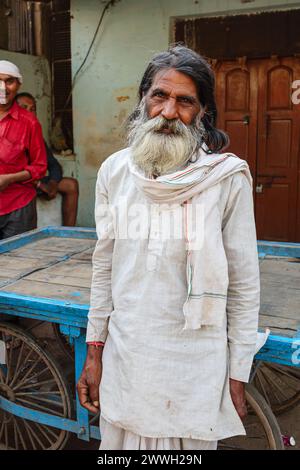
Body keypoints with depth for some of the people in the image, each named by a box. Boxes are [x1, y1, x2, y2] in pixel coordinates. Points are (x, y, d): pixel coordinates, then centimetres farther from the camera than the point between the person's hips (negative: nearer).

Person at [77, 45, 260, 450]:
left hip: (195, 367, -3)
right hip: (124, 360, 3)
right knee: (122, 442, 19)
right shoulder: (114, 171, -1)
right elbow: (104, 268, 6)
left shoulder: (227, 178, -12)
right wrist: (94, 353, 7)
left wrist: (238, 376, -3)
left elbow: (244, 285, -6)